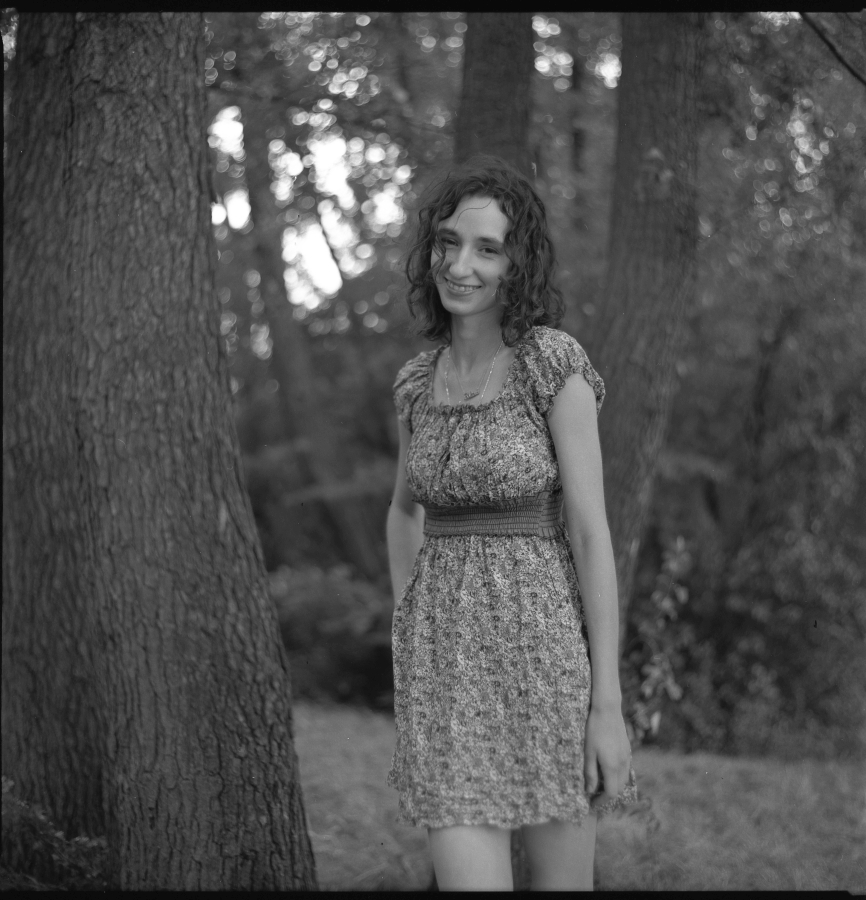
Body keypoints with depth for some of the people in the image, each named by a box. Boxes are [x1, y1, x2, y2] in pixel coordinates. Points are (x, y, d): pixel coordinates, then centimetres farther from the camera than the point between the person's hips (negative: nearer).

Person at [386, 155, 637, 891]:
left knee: (564, 886, 6)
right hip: (447, 648, 4)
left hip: (541, 635, -3)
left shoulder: (555, 363, -8)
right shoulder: (419, 381, 8)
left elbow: (592, 533, -10)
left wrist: (609, 704, -14)